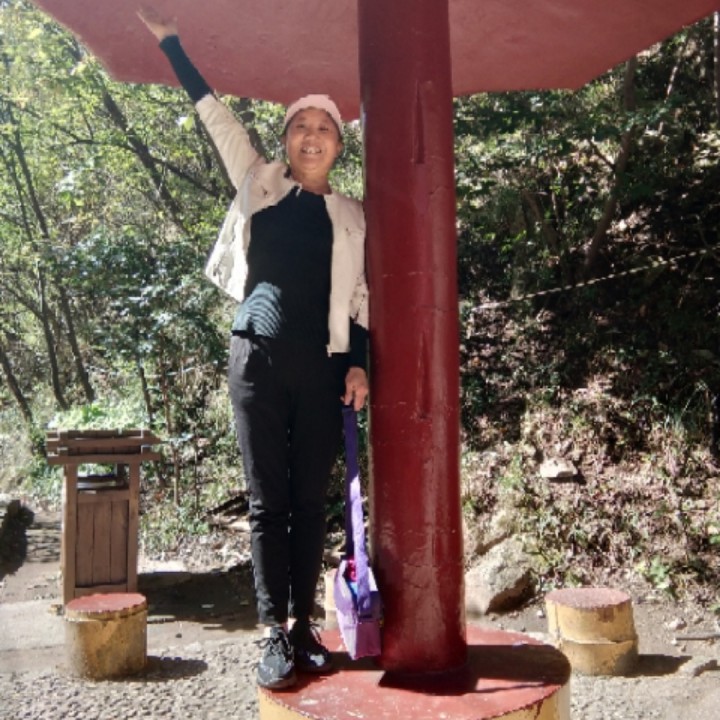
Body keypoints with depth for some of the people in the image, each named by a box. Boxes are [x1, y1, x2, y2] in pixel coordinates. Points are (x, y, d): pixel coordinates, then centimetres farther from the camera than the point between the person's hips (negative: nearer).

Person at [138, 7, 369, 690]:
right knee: (268, 501, -1)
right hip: (258, 359, -1)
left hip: (322, 367, 1)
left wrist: (358, 365, 0)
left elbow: (361, 298, 10)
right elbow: (214, 113, 13)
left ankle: (303, 624, 13)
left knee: (310, 499, 4)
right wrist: (169, 40, 15)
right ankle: (275, 633, 3)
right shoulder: (258, 184, 12)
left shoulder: (353, 216, 13)